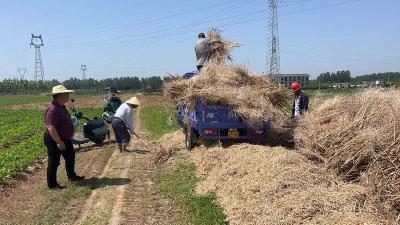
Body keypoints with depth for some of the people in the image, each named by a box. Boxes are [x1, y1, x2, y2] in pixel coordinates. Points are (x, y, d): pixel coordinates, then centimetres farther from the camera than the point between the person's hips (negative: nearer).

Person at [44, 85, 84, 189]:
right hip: (54, 140, -11)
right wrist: (59, 142, -31)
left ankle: (72, 176, 40)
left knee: (70, 156, 22)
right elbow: (50, 128, -32)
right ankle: (52, 184, 16)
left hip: (64, 138, 11)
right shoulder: (52, 109, -27)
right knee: (54, 162, 2)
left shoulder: (61, 106, 6)